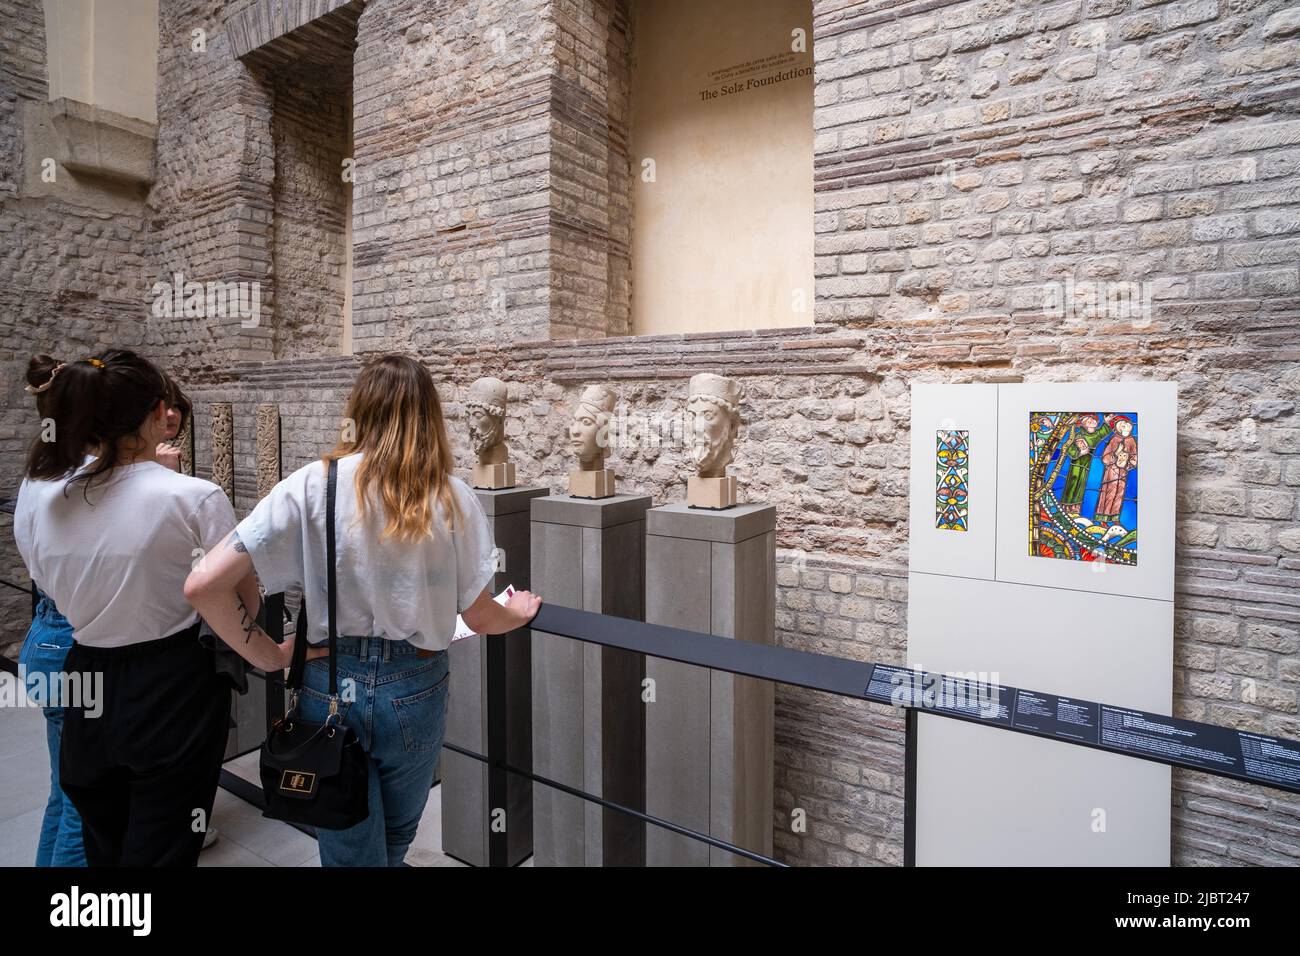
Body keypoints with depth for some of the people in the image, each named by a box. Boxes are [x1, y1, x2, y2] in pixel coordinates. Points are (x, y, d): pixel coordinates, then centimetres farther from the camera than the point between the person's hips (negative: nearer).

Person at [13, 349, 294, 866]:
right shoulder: (194, 498, -19)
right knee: (160, 851, 10)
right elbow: (246, 603, -14)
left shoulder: (35, 493, -4)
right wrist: (271, 655, 5)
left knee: (103, 848, 25)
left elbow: (50, 584, 12)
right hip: (174, 693, -5)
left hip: (89, 689, 5)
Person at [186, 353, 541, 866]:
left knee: (351, 852, 18)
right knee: (394, 844, 27)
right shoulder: (453, 499, -9)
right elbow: (479, 616, -2)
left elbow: (203, 585, -16)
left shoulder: (311, 486, -11)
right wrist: (518, 614, 20)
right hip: (415, 691, 1)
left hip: (331, 687, -1)